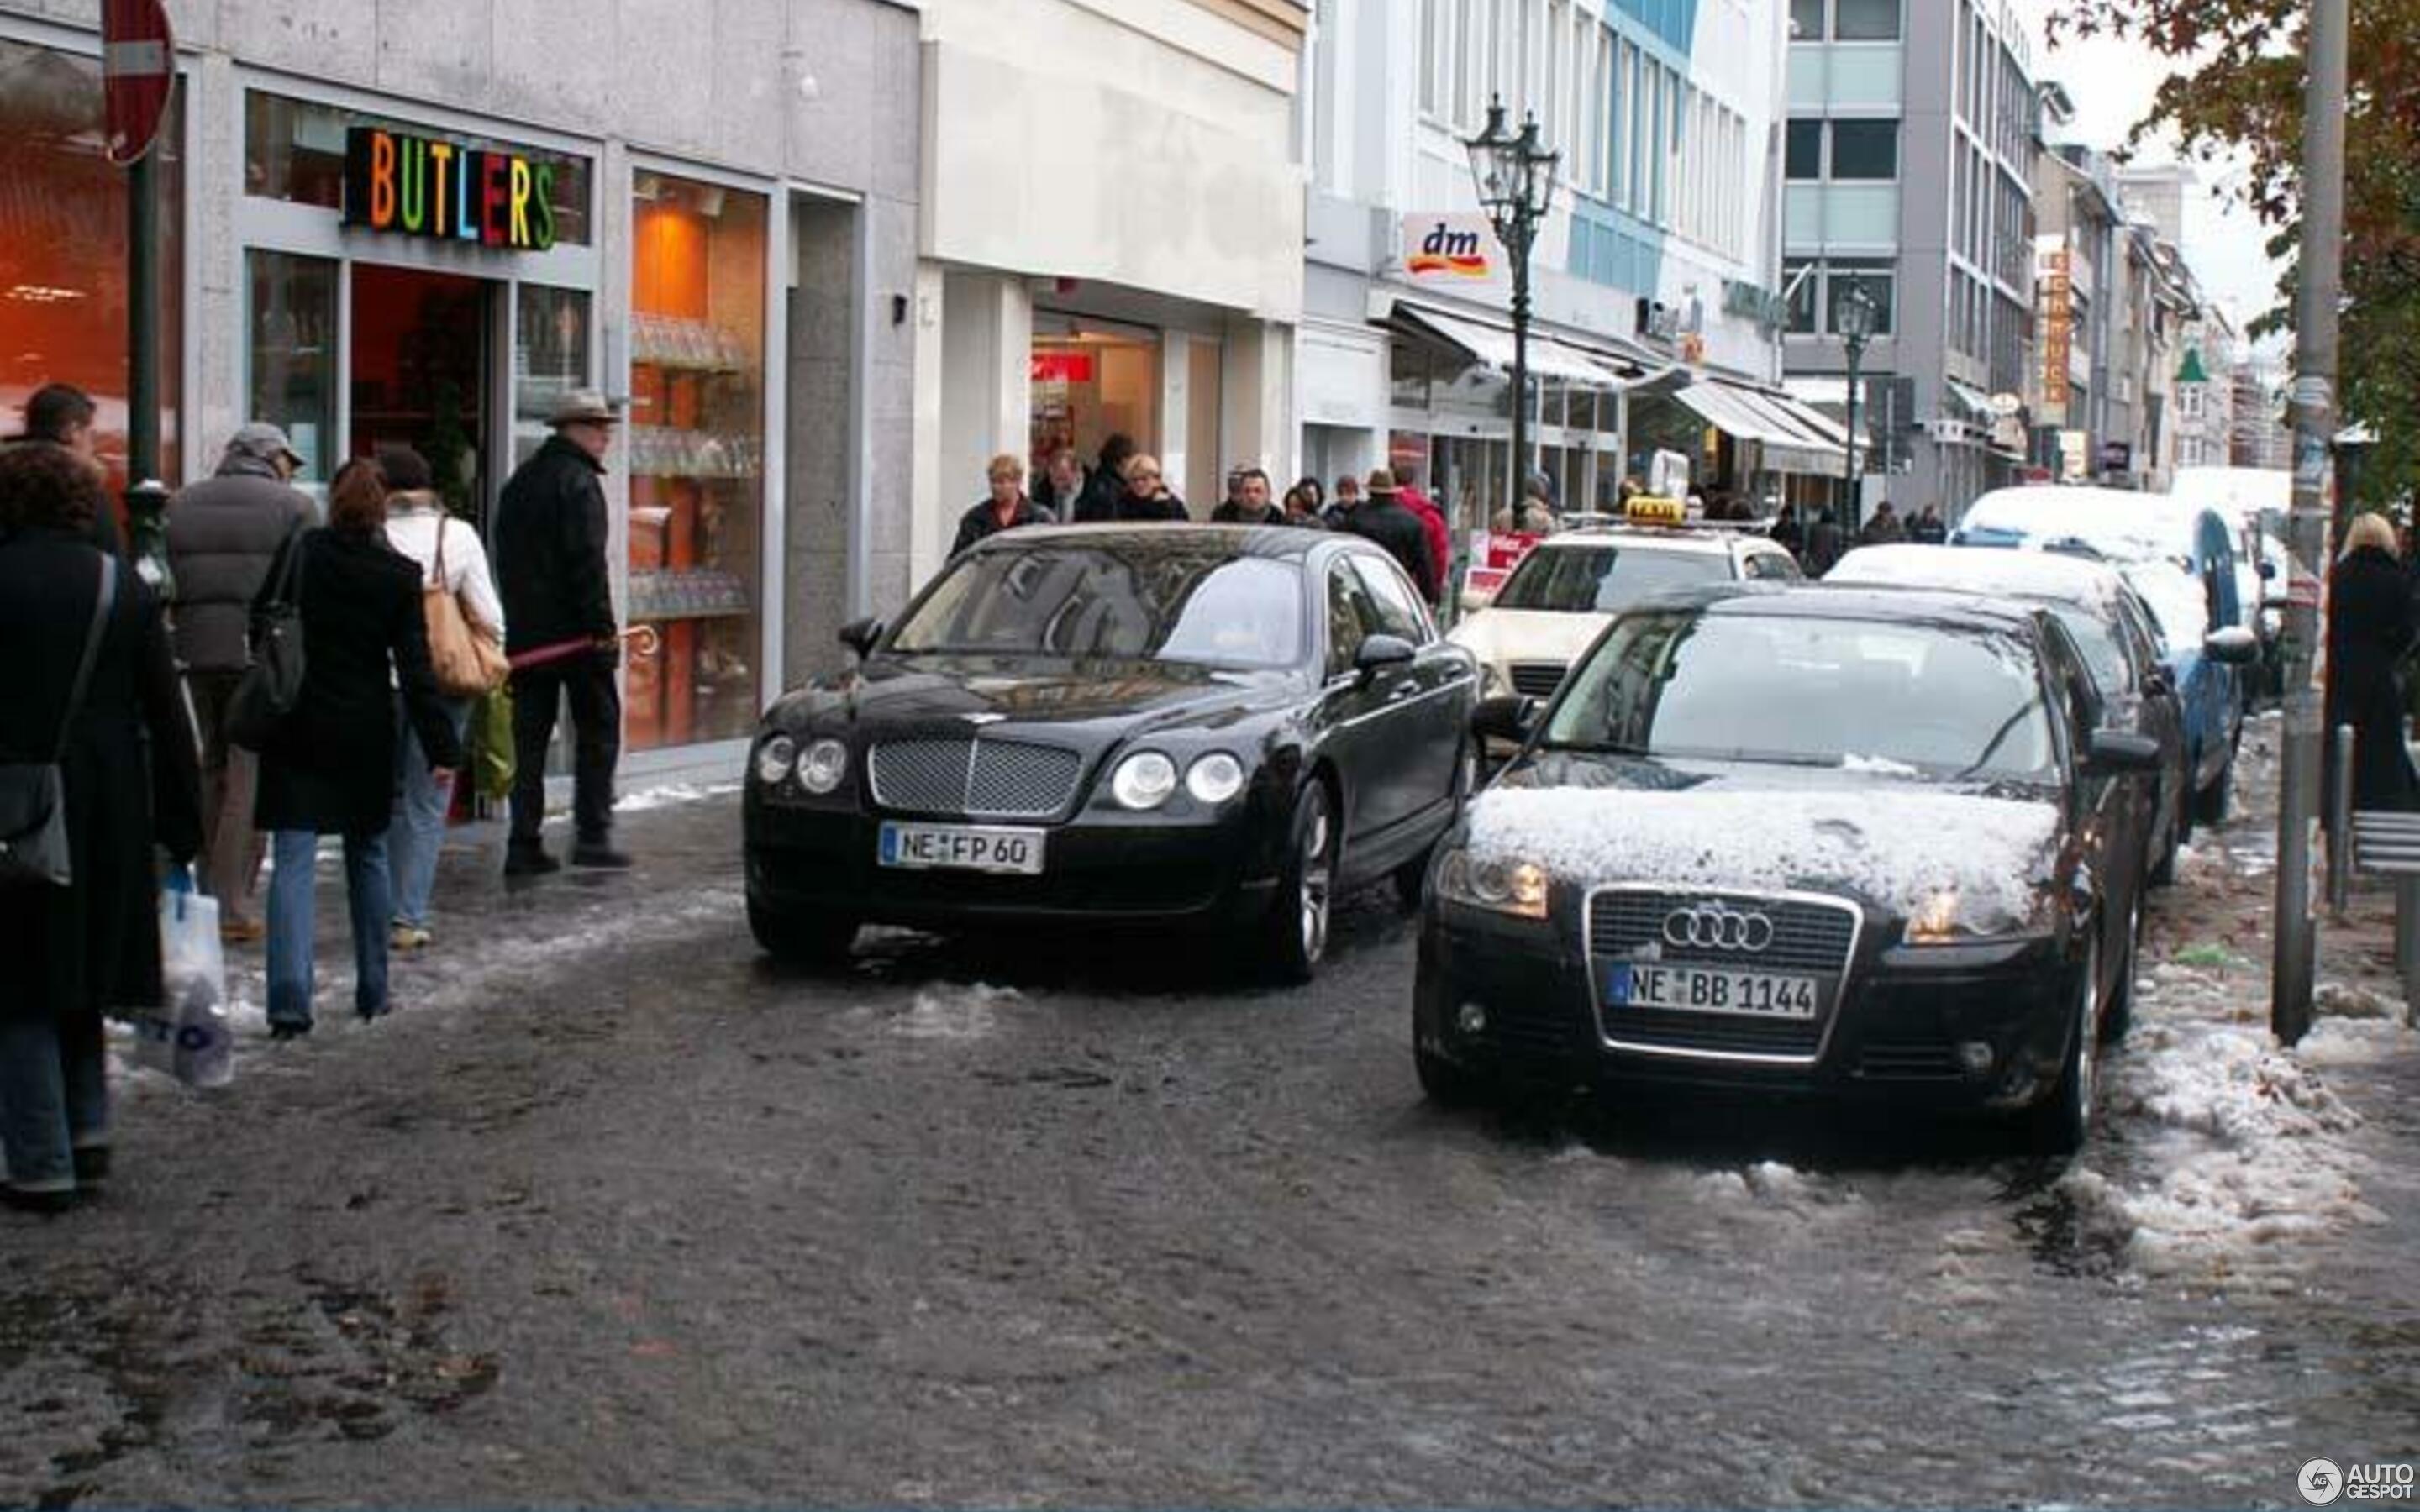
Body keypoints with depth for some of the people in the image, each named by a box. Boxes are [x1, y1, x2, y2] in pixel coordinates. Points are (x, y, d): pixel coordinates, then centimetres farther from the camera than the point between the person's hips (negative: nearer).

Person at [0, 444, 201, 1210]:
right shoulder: (124, 585, 3)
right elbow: (167, 713, 4)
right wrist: (183, 824, 9)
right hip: (109, 816, 4)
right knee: (80, 971, 22)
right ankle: (89, 1132, 19)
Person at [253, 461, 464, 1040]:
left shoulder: (297, 554, -6)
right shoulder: (400, 575, -4)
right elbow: (414, 667, -6)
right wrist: (442, 747, -3)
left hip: (295, 731, -1)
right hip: (365, 736, 1)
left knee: (293, 861, -3)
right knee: (367, 856, 17)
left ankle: (289, 997, -17)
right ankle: (372, 990, 22)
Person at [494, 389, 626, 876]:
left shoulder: (518, 482, 16)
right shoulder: (578, 482, -10)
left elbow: (506, 558, 18)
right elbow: (587, 562, -18)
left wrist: (515, 622, 18)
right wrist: (603, 626, -16)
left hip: (524, 633, 7)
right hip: (573, 631, -7)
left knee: (529, 737, 8)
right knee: (597, 729, 3)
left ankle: (524, 844, 5)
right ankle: (591, 834, 0)